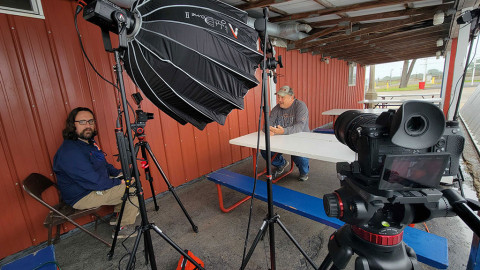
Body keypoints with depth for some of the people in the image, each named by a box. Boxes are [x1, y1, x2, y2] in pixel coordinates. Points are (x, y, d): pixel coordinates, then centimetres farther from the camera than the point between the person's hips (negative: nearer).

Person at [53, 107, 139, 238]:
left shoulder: (89, 142, 5)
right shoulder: (69, 152, -26)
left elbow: (104, 165, 16)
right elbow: (94, 182, -28)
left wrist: (119, 173, 0)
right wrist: (119, 182, -17)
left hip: (97, 185, 10)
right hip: (82, 198, -10)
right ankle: (124, 228, 0)